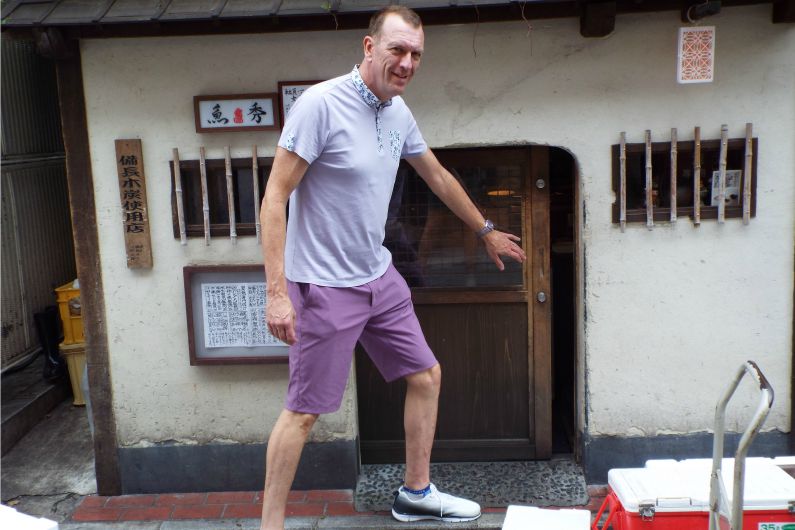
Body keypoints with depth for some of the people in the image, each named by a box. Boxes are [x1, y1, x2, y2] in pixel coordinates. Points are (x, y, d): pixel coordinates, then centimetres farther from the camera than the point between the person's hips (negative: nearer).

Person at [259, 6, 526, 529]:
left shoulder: (399, 112, 6)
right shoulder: (321, 104, -18)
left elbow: (439, 177, 22)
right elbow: (275, 197, -18)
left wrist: (487, 231, 32)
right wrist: (277, 293, -23)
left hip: (379, 276, 8)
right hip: (325, 286, -8)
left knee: (427, 376, 14)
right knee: (303, 410, -1)